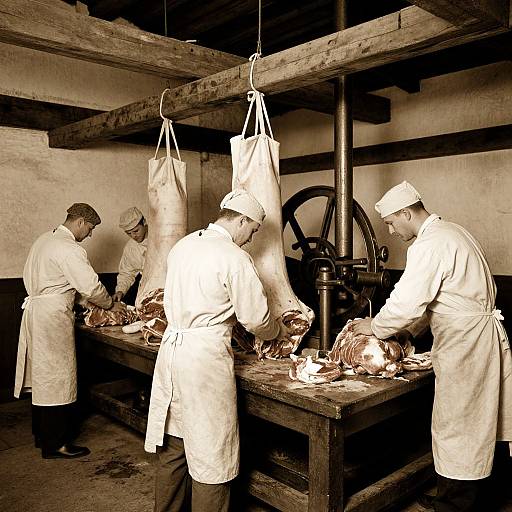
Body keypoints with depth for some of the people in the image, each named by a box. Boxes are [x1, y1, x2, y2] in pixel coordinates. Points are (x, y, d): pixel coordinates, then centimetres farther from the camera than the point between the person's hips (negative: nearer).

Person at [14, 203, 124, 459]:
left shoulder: (44, 239, 13)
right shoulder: (70, 250, -17)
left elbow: (29, 276, 19)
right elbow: (91, 287, -18)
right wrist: (111, 304, 0)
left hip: (35, 310, 10)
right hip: (52, 316, -10)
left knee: (42, 376, 17)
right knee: (56, 378, -2)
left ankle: (42, 434, 29)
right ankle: (55, 444, 8)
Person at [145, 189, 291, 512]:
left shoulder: (183, 245, 10)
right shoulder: (235, 258, -13)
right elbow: (256, 318, -10)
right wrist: (280, 331, 11)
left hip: (171, 348, 8)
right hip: (205, 355, -8)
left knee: (174, 446, 21)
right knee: (211, 454, 6)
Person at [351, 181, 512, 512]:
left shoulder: (429, 244, -18)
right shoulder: (452, 232, 13)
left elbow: (406, 303, -23)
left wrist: (375, 327, -6)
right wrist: (415, 327, 19)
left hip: (465, 343, -10)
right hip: (481, 334, 10)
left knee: (457, 431, 1)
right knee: (476, 430, 19)